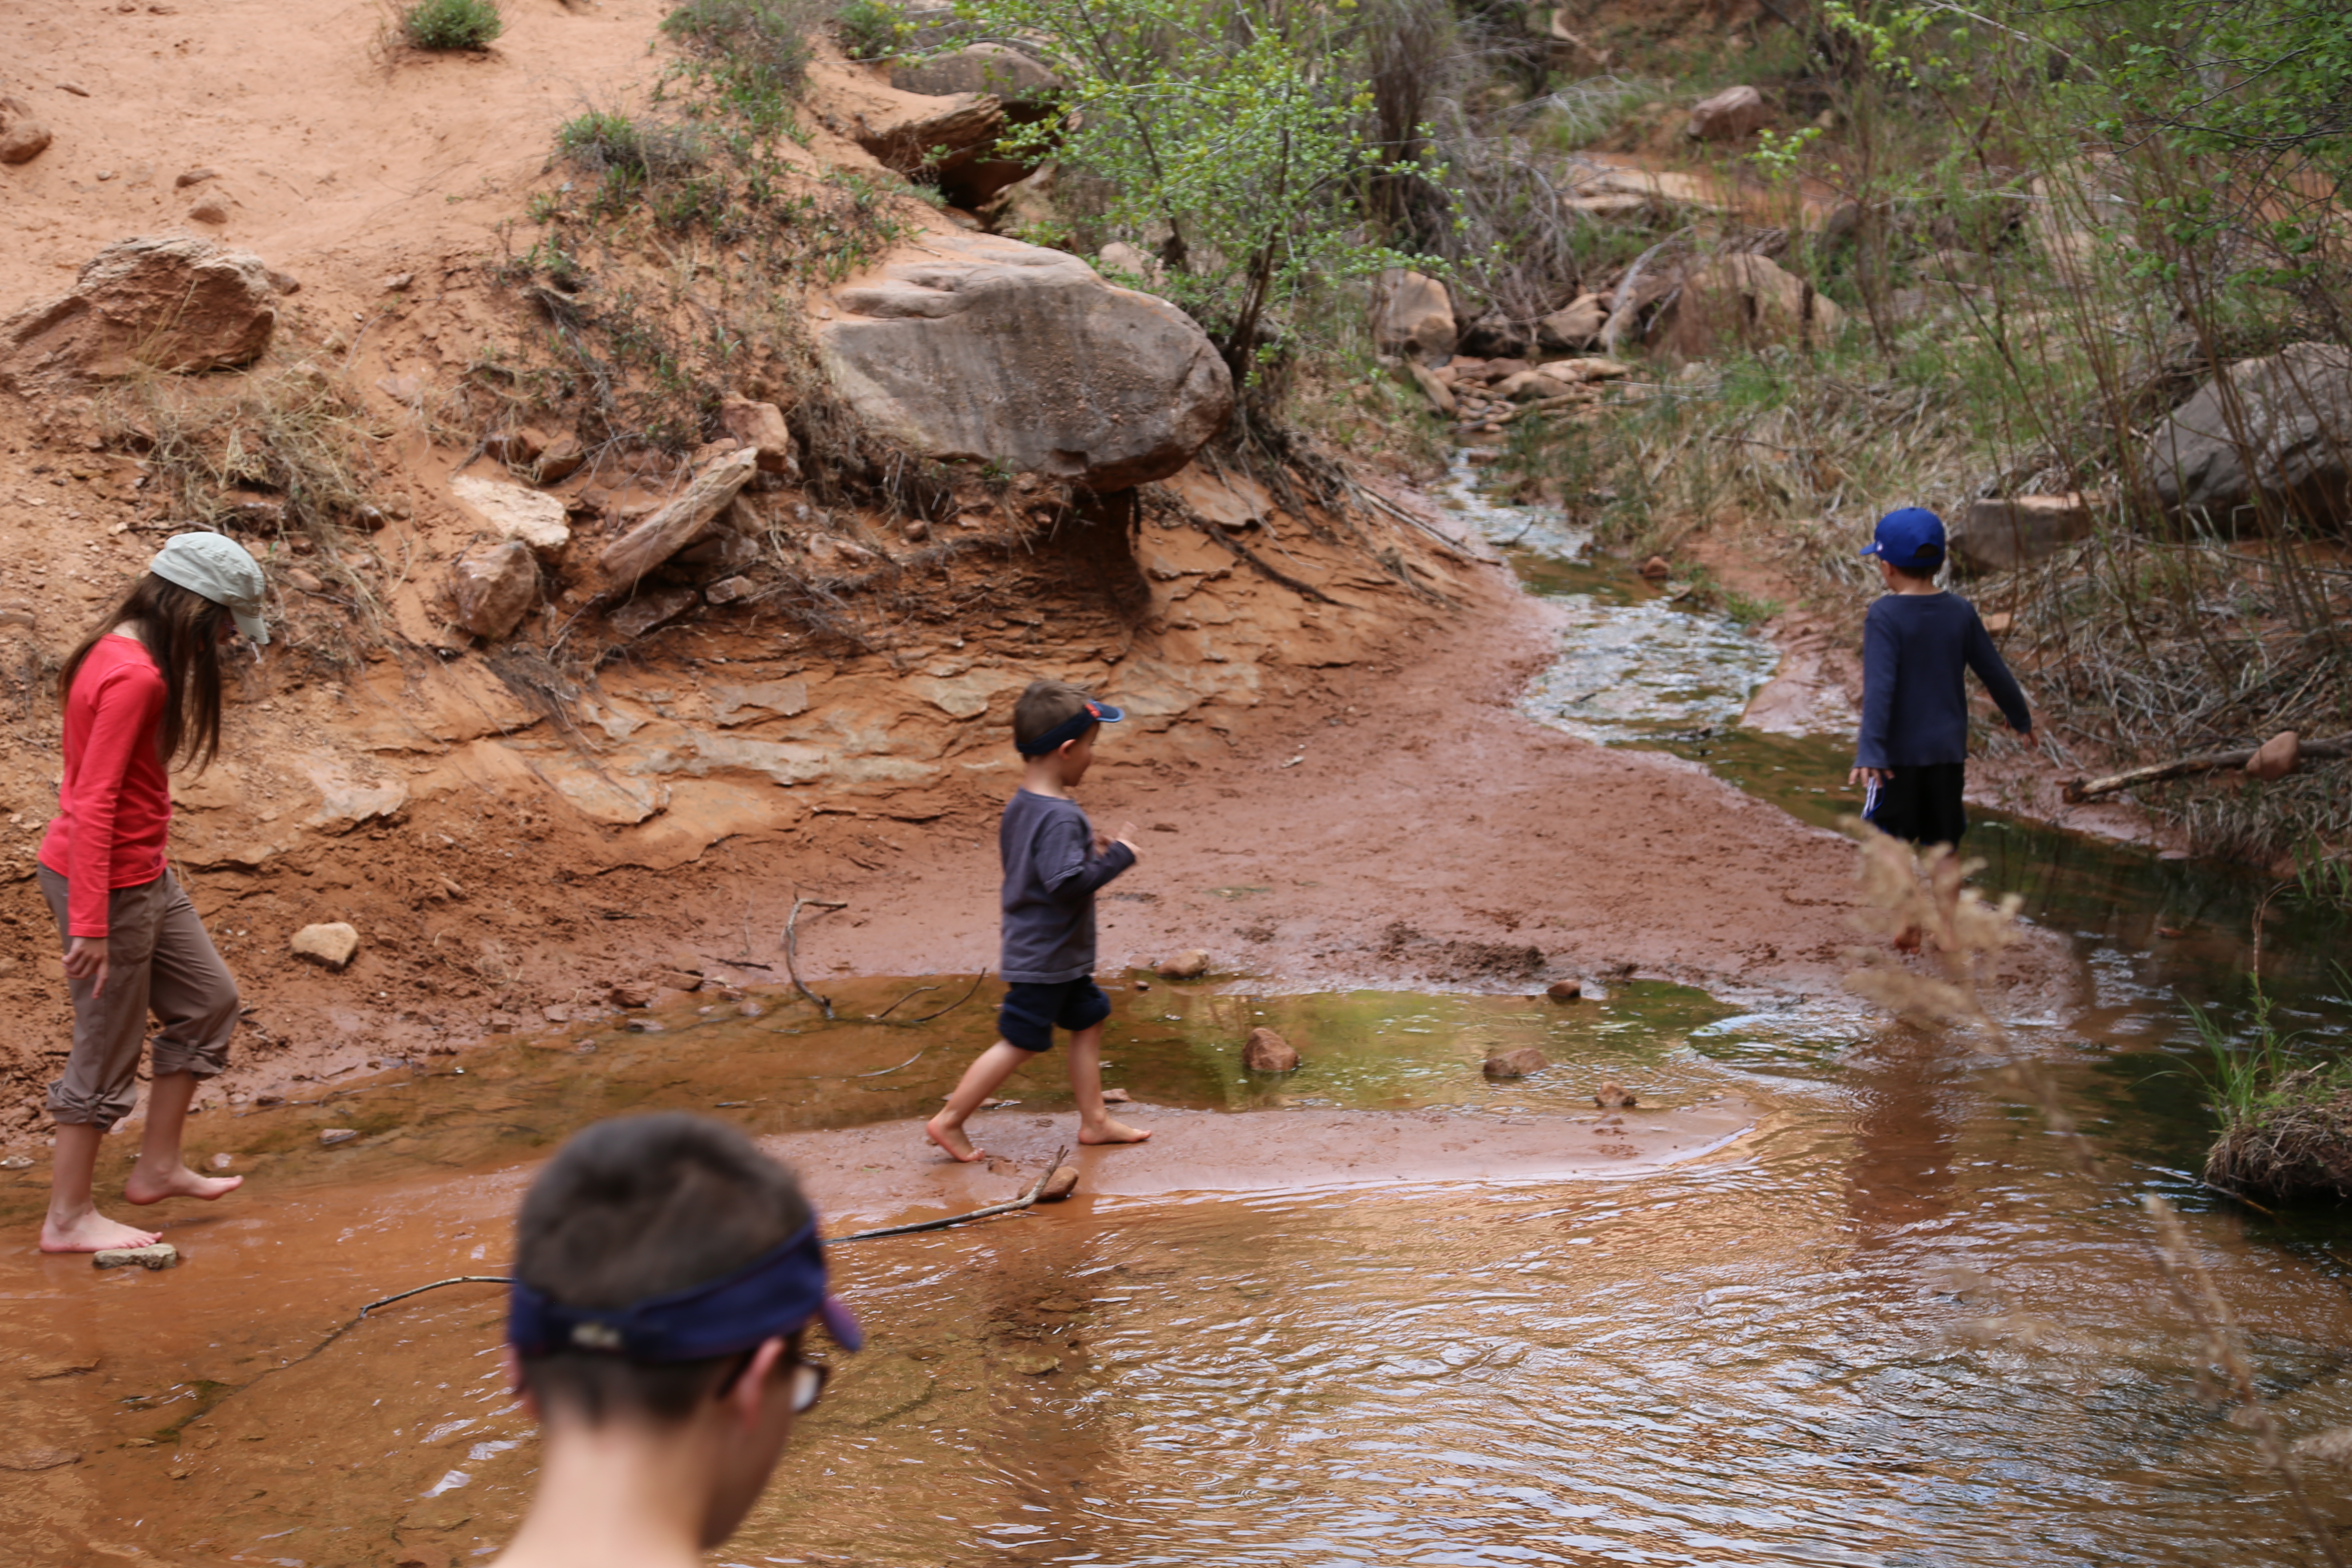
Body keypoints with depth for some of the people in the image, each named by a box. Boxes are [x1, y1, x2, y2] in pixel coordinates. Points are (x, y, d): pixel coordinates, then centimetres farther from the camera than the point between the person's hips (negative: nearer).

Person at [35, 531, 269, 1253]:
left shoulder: (119, 652, 6)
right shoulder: (135, 677, -23)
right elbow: (94, 805, -25)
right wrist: (89, 923, -25)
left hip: (142, 874, 10)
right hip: (110, 883, -10)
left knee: (209, 1002, 18)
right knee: (108, 1050, 2)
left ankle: (158, 1167, 27)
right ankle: (68, 1217, 15)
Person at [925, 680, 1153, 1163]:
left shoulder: (1020, 804, 5)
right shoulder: (1060, 818, -27)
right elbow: (1066, 881, -33)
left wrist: (1088, 849, 10)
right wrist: (1118, 855, -23)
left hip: (1061, 956, 10)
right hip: (1044, 958, -10)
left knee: (1089, 1021, 18)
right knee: (1019, 1043, 0)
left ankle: (1094, 1120, 26)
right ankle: (949, 1122, 8)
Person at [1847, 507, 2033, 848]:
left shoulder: (1885, 616, -13)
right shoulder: (1961, 612, 1)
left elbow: (1879, 687, -22)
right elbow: (1995, 672, 10)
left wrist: (1870, 752, -25)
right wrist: (2020, 719, 26)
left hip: (1898, 752, -5)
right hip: (1948, 750, 5)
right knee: (1942, 843, 13)